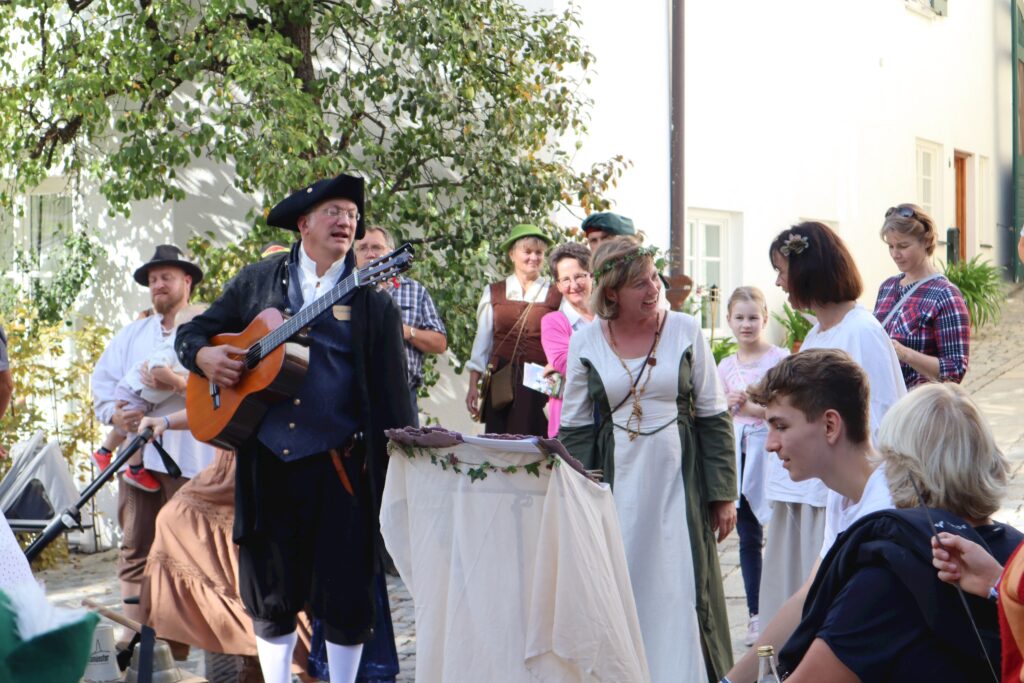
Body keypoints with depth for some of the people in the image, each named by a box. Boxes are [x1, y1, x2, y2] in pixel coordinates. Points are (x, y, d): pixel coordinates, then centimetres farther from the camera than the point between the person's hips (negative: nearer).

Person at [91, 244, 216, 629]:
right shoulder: (132, 335, 23)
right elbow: (104, 378, 15)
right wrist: (113, 414, -4)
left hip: (188, 455, -4)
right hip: (137, 450, 4)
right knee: (135, 547, 3)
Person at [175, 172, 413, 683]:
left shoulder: (371, 298, 5)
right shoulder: (258, 281, 11)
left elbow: (391, 382, 0)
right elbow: (191, 332, 17)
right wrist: (204, 356, -5)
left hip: (339, 463, -2)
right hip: (267, 459, 2)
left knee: (345, 588, 1)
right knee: (268, 587, 9)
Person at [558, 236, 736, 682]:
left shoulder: (685, 331, -1)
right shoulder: (585, 343, 0)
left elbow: (714, 417, 2)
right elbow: (574, 429, 6)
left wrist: (723, 494, -1)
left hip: (678, 483, -1)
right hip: (616, 488, 1)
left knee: (680, 592, 1)